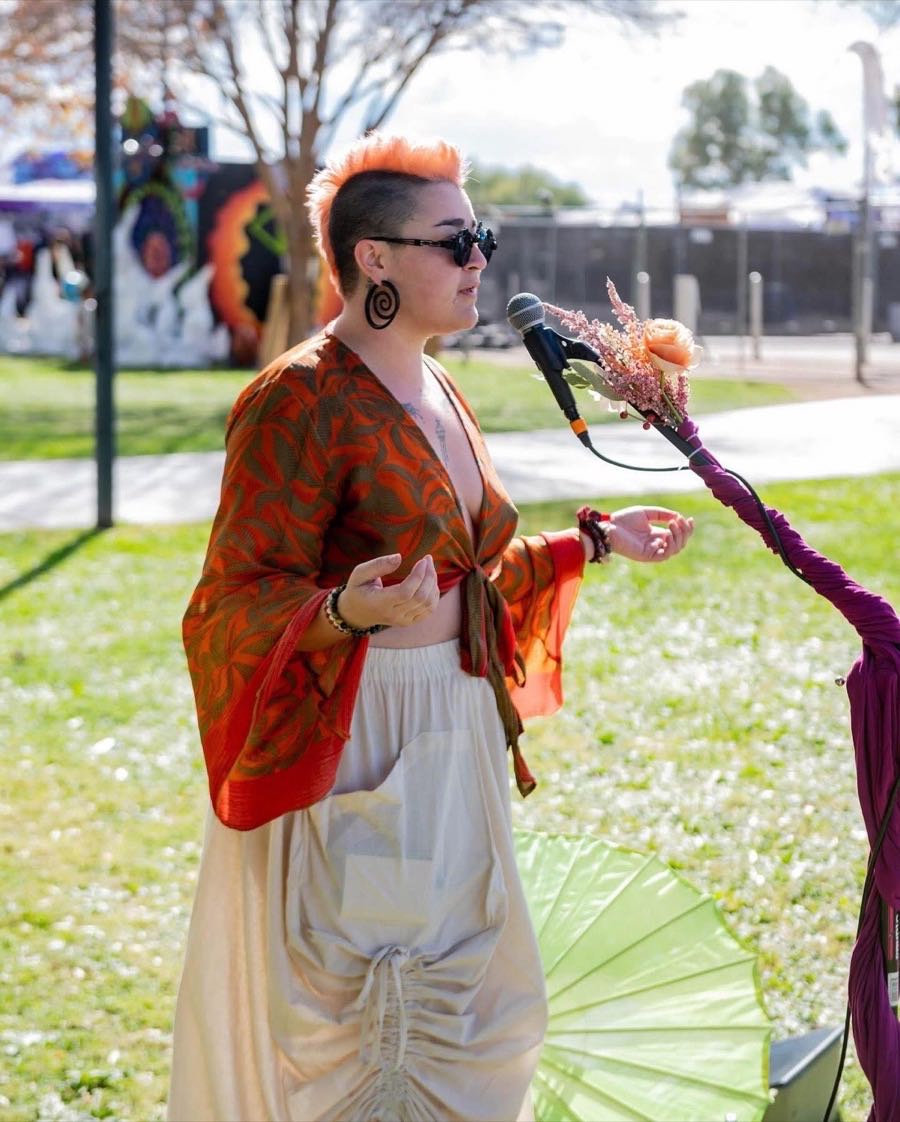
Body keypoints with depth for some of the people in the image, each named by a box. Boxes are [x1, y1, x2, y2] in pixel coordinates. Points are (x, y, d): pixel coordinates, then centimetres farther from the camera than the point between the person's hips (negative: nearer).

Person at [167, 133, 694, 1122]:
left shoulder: (436, 393, 11)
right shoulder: (299, 401, -16)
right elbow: (236, 604, -19)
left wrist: (594, 541, 24)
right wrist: (349, 612, -37)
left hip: (452, 738, 9)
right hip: (348, 751, -9)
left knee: (462, 1008, 15)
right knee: (361, 1032, -3)